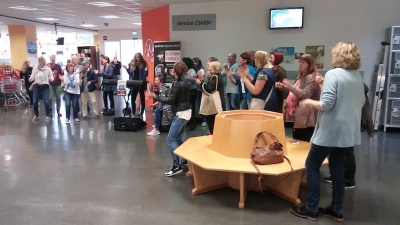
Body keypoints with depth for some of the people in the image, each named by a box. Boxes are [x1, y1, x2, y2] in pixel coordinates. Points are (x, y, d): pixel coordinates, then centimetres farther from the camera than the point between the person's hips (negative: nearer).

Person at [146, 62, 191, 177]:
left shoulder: (177, 83, -16)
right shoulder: (186, 82, 9)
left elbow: (170, 100, -19)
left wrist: (155, 96, -14)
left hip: (181, 114, -9)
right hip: (186, 112, 10)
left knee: (170, 140, -8)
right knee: (179, 139, 16)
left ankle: (176, 165, -10)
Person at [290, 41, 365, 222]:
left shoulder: (333, 74, -15)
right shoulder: (358, 77, 8)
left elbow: (326, 105, -22)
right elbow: (360, 103, 18)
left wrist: (309, 102, -4)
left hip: (330, 131, -8)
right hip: (348, 131, 8)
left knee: (312, 166, 4)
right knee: (337, 168, 16)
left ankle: (311, 210, 9)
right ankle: (336, 210, 23)